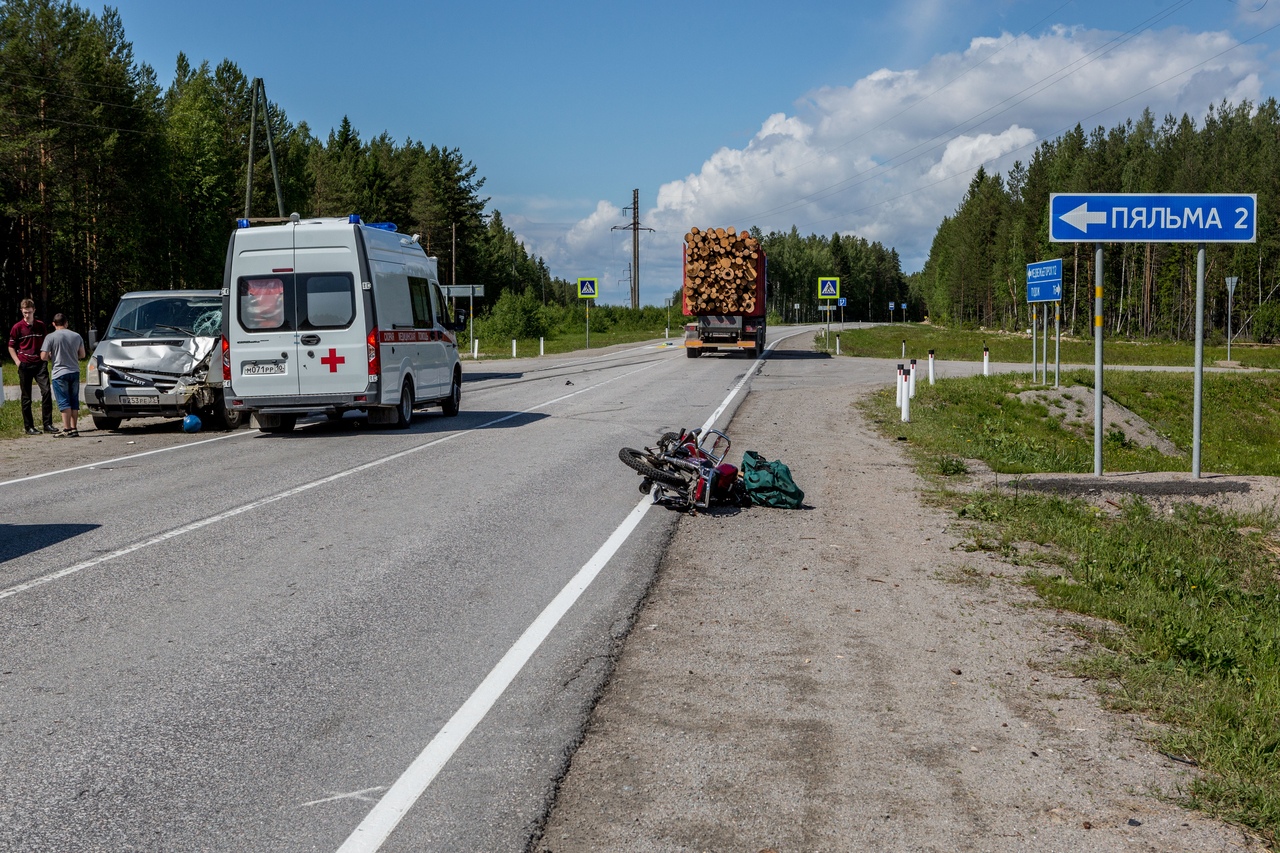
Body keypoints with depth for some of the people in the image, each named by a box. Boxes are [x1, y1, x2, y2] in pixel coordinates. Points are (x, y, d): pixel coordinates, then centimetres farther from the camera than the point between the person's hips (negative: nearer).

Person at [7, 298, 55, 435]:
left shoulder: (41, 325, 9)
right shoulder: (17, 327, 1)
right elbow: (11, 347, 6)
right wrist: (17, 362, -6)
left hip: (40, 363, 2)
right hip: (25, 365, -2)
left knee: (46, 391, -9)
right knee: (26, 397, 3)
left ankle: (48, 424, -3)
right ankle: (29, 427, 9)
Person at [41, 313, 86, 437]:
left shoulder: (51, 337, -7)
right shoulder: (77, 336, 6)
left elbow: (43, 356, -10)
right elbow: (82, 354, 14)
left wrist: (51, 358, 10)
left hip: (60, 373, -4)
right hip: (75, 372, 4)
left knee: (64, 402, -4)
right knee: (74, 402, 10)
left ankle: (67, 429, -8)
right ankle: (74, 428, 9)